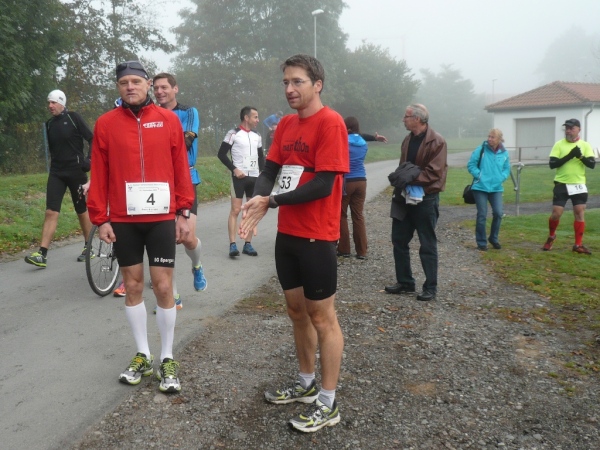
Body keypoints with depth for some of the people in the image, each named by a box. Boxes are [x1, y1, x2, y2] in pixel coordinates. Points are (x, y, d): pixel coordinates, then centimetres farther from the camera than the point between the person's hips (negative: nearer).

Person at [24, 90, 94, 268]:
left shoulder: (73, 118, -4)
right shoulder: (49, 124, 11)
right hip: (56, 172, 4)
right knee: (51, 212, -6)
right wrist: (55, 166, 17)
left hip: (76, 171, -4)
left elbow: (92, 139, -5)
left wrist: (89, 161, -12)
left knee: (82, 211, 7)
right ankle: (42, 254, -9)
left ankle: (88, 247, 22)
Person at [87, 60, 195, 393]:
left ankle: (167, 360, 16)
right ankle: (142, 356, 24)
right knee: (133, 286, 10)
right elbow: (99, 175, 1)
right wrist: (100, 219, -2)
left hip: (161, 218, -1)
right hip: (123, 221, 1)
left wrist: (184, 212, -1)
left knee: (163, 287, 2)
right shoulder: (106, 123, 2)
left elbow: (181, 168, 2)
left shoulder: (168, 120, 1)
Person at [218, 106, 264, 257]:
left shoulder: (257, 136, 13)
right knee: (235, 210, -8)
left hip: (255, 177, 6)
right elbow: (221, 154, -6)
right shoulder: (233, 134, -5)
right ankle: (233, 245, -7)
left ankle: (248, 244, 12)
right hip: (239, 177, -6)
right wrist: (234, 169, -14)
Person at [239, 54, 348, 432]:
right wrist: (257, 200, -13)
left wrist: (271, 201, -18)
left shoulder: (330, 123, -14)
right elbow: (270, 170, 8)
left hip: (317, 237, -8)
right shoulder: (286, 124, 11)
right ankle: (307, 384, 34)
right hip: (287, 234, 8)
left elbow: (323, 185, -21)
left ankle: (328, 404, 15)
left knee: (322, 316, 1)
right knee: (297, 308, 17)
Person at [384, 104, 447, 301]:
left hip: (426, 199, -8)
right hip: (405, 197, 8)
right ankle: (405, 282, 23)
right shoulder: (407, 140, 12)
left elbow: (434, 172, -20)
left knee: (428, 246, 3)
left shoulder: (437, 142, -13)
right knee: (399, 241, 10)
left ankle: (430, 287, 14)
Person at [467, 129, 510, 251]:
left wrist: (501, 178, -3)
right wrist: (479, 175, -11)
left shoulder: (504, 153, 4)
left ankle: (494, 239, 20)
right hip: (480, 187, -3)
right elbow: (471, 165, -2)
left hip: (496, 188, 3)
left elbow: (507, 169, 14)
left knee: (498, 213, -3)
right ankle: (481, 242, 12)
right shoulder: (480, 150, -5)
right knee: (482, 215, -1)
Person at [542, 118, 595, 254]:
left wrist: (581, 156, -24)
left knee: (580, 213, 1)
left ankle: (578, 244, 10)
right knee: (556, 213, -2)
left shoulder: (585, 145, 2)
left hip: (579, 185, 1)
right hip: (561, 185, -1)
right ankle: (551, 236, 25)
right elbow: (552, 164, -10)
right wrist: (569, 156, -20)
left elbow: (592, 164, -7)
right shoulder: (559, 144, -1)